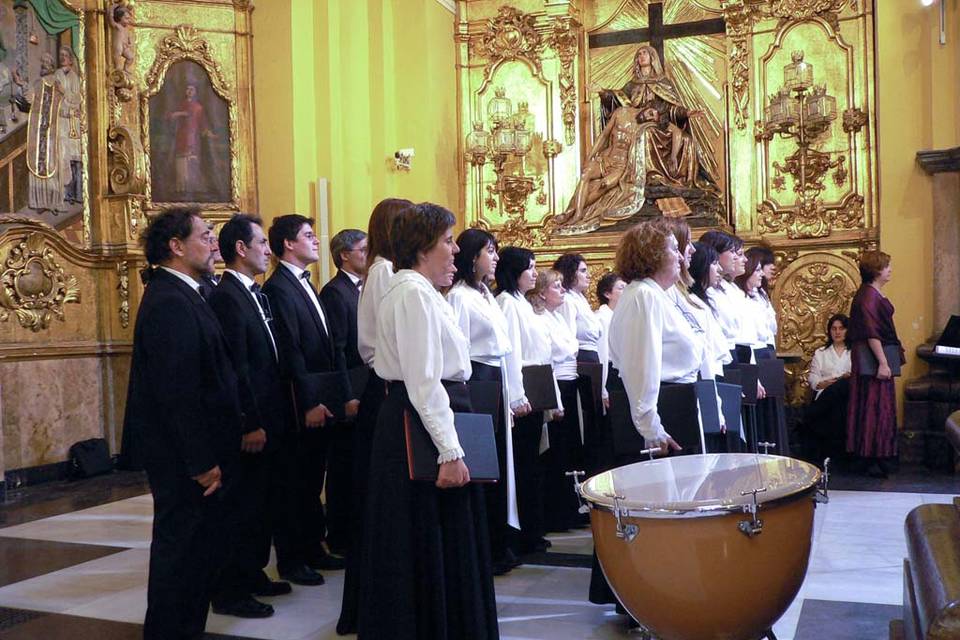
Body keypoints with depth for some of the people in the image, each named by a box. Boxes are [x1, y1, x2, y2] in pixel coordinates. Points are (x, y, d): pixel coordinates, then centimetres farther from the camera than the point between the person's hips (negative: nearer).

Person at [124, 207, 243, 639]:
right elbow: (177, 390, -23)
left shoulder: (178, 295, 12)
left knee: (203, 546, 16)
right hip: (182, 456, -10)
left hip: (189, 452, 10)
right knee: (182, 547, 2)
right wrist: (202, 461, -20)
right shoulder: (170, 303, -20)